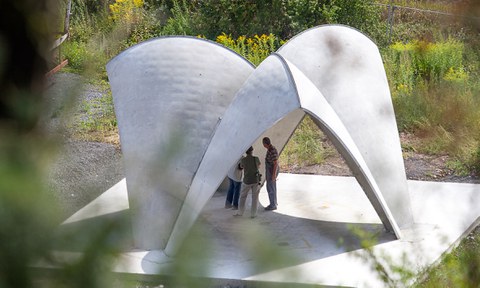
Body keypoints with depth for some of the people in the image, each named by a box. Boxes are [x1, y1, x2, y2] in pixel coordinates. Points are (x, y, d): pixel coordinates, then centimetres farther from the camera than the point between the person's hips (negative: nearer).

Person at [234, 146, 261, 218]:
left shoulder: (243, 160, -8)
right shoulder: (256, 159, -9)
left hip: (247, 181, 0)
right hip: (256, 180, 0)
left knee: (243, 196, 15)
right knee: (255, 197, 9)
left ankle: (240, 212, 14)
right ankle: (253, 213, 8)